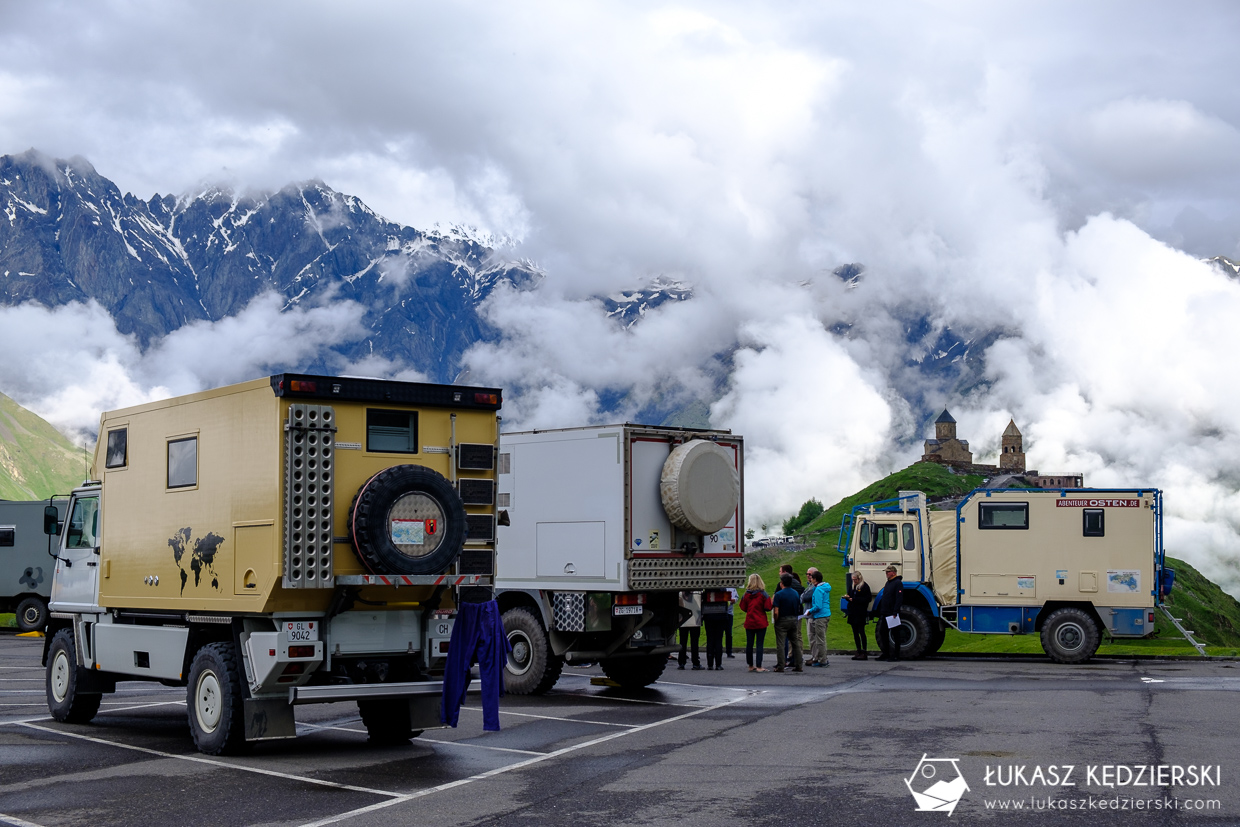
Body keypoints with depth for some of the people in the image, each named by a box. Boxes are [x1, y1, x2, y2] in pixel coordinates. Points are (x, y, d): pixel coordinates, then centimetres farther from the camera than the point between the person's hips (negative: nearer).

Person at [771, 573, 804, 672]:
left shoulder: (779, 594, -13)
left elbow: (776, 612, -16)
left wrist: (776, 621, -2)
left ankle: (780, 666, -1)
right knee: (796, 643, 11)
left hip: (782, 620, -5)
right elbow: (798, 608, 11)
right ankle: (799, 665, 12)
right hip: (794, 620, 5)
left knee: (780, 644, 0)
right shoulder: (796, 593, 5)